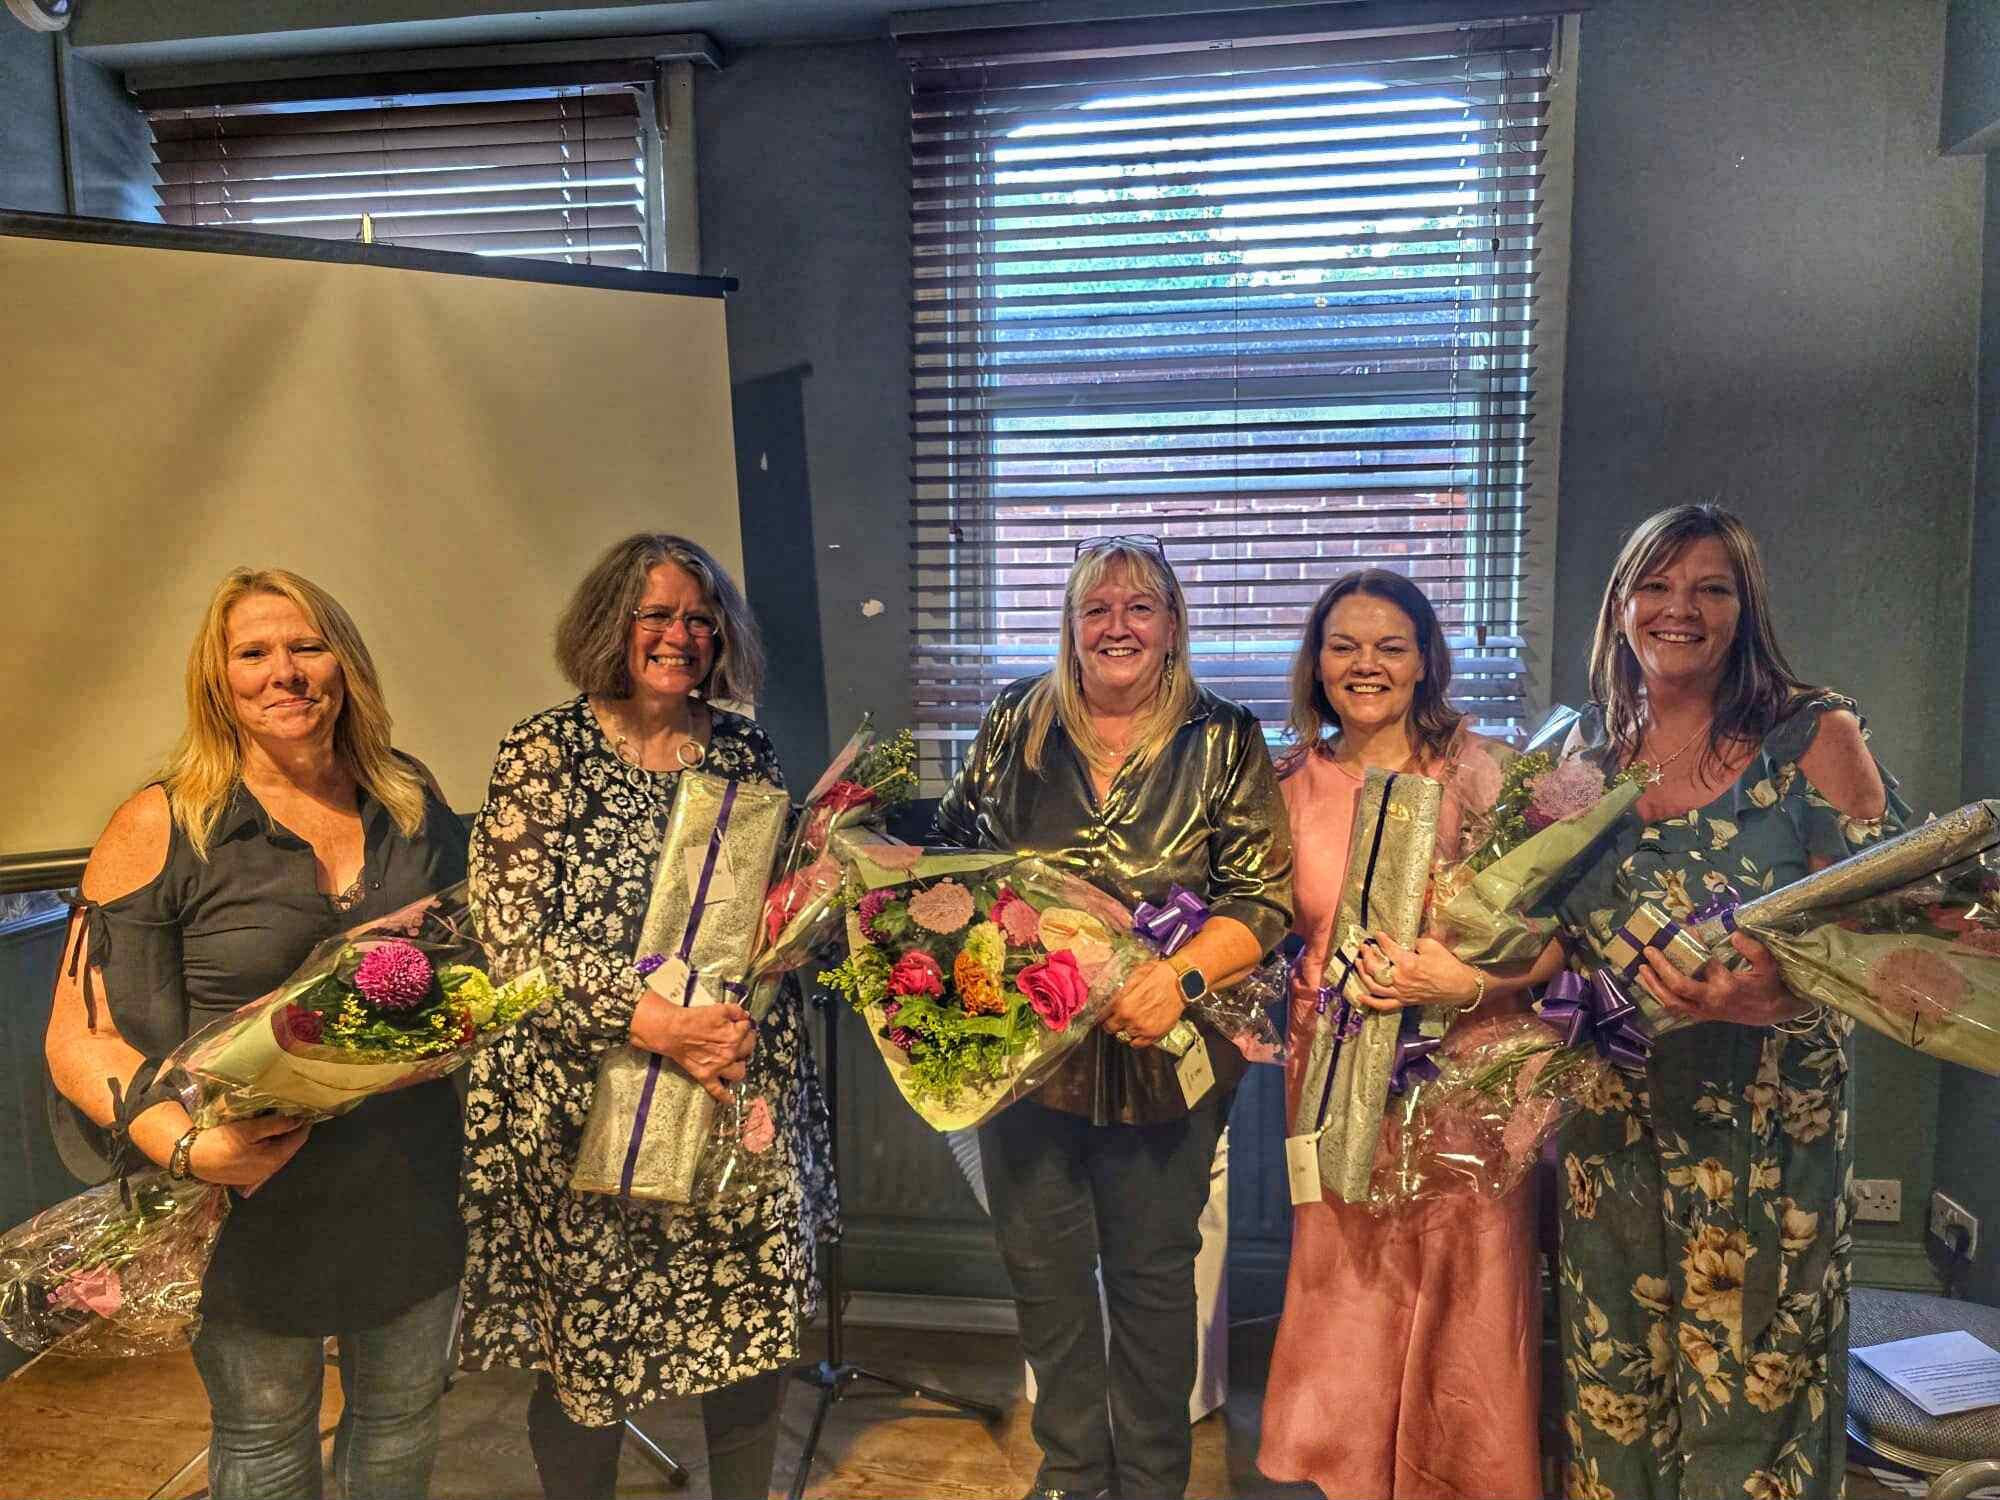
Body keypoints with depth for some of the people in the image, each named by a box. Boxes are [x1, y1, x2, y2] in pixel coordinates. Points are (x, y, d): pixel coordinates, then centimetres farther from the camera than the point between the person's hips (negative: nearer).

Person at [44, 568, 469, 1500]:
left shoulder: (411, 801, 1)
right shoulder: (162, 827, -11)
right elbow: (81, 1033, -10)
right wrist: (187, 1145, -26)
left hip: (415, 1191, 3)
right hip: (255, 1201, -3)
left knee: (402, 1419, 22)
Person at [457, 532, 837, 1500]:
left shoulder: (745, 751, 6)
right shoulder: (546, 752, -5)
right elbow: (517, 932, -12)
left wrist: (741, 1024, -7)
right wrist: (659, 1024, -21)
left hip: (745, 1084, 4)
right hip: (589, 1094, -3)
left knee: (755, 1313, 11)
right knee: (590, 1338, 8)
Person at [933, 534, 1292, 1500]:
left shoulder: (1224, 744, -4)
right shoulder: (1016, 725, 3)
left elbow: (1264, 896, -8)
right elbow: (950, 851, 11)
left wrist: (1182, 975, -23)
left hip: (1162, 1056, -2)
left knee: (1152, 1273, 13)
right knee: (1042, 1267, 14)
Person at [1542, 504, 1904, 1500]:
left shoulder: (1814, 738, -4)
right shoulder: (1587, 752, 7)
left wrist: (1777, 996, -27)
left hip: (1763, 1117, -3)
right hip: (1609, 1117, 3)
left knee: (1748, 1388, 7)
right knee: (1612, 1391, 13)